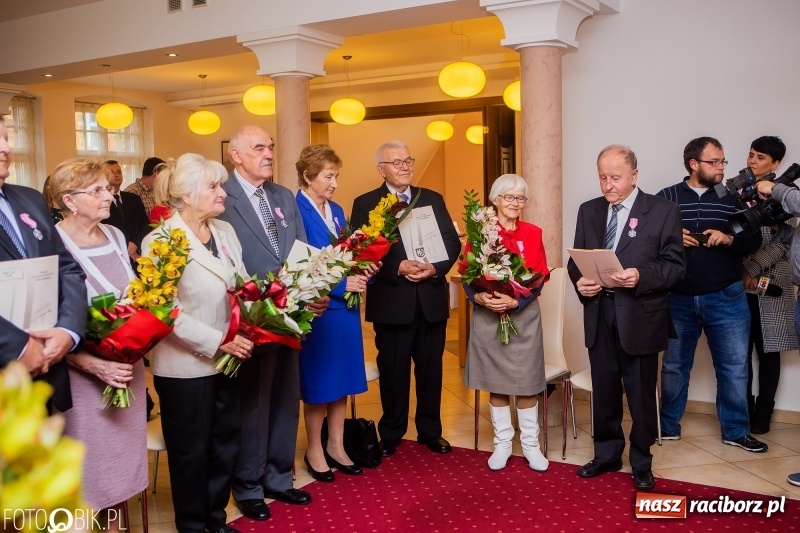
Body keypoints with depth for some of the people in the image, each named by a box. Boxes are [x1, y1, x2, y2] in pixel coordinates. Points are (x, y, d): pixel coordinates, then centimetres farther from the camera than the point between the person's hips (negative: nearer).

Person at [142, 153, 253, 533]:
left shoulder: (225, 231, 7)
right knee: (191, 451, 11)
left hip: (227, 359, 6)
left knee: (226, 443, 16)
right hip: (185, 367, -6)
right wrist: (218, 341, -21)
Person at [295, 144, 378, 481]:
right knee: (318, 383, 6)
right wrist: (341, 284, -17)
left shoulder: (336, 211, 11)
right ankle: (315, 450, 23)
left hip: (345, 307, 7)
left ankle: (336, 446, 28)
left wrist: (364, 271, -4)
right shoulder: (295, 212, -14)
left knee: (342, 379, 14)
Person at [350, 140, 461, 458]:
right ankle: (391, 434, 25)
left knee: (431, 369, 12)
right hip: (391, 301, -3)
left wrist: (435, 268, -14)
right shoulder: (365, 204, 0)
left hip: (431, 299, 3)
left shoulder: (433, 199, 9)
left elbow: (452, 242, 4)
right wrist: (398, 267, -20)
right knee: (393, 371, 9)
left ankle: (430, 431, 28)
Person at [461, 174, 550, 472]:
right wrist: (479, 297, -20)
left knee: (526, 382, 5)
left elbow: (540, 278, -2)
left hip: (524, 315, 0)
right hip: (487, 316, 0)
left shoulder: (533, 234, 2)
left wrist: (515, 301, -17)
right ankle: (502, 444, 22)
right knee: (496, 382, 9)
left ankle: (530, 444, 19)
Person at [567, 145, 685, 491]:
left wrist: (641, 277, -25)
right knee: (604, 391, 15)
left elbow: (675, 265, -8)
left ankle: (641, 464, 26)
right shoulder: (588, 211, 9)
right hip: (599, 314, 4)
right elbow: (575, 260, 10)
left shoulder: (663, 211, -5)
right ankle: (606, 455, 32)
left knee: (641, 395, 8)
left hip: (640, 316, -4)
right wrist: (579, 280, -11)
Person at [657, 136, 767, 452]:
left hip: (726, 298, 1)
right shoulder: (666, 198, 0)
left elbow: (754, 241, 4)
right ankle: (668, 426, 27)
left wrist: (730, 239, -15)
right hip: (678, 299, 0)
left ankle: (736, 431, 22)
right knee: (674, 365, 12)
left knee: (734, 367, 6)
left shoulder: (732, 198, 3)